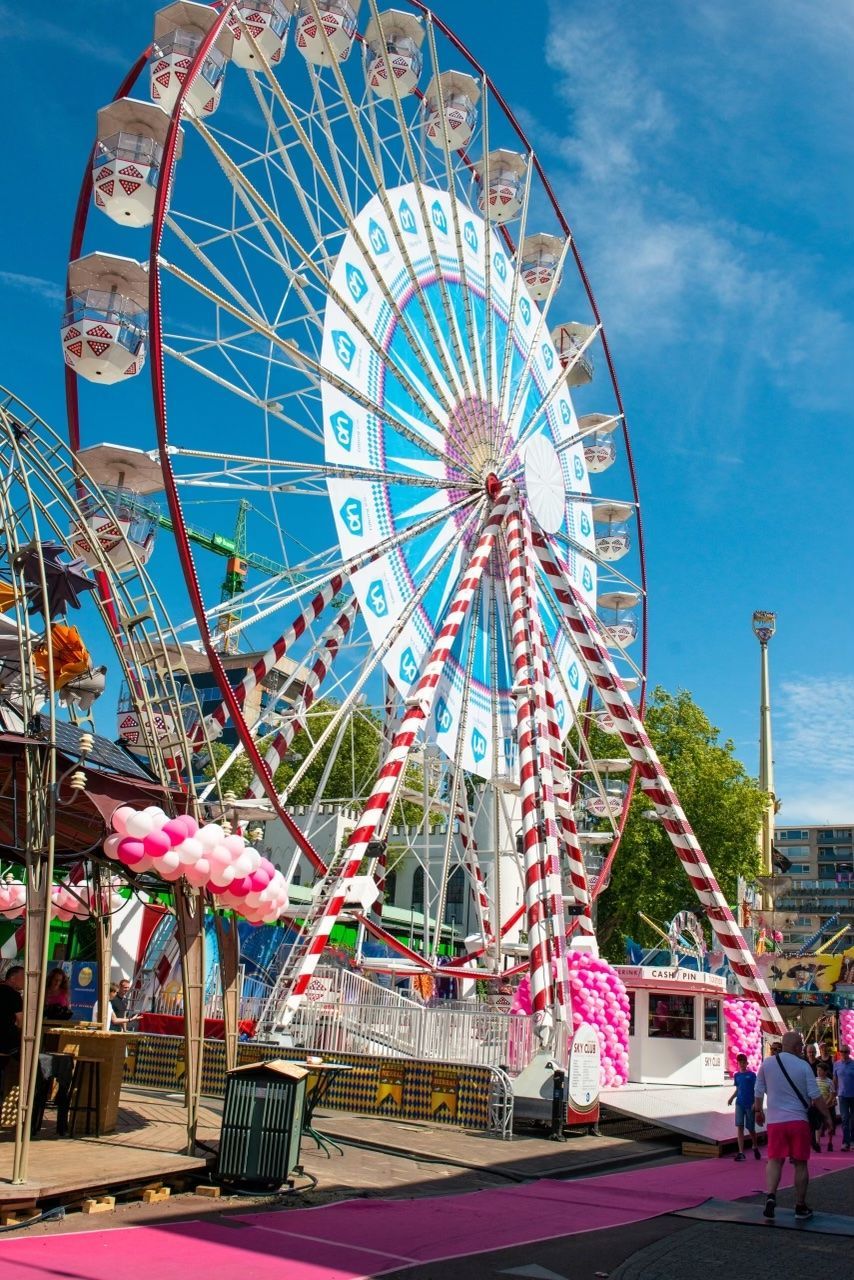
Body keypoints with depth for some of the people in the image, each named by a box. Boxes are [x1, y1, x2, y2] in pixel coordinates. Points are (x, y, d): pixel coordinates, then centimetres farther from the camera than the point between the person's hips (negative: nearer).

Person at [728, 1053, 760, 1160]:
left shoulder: (752, 1075, -4)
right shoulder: (736, 1075, 7)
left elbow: (756, 1090, -5)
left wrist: (755, 1103, -15)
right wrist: (731, 1098, 0)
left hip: (750, 1104, -3)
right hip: (739, 1104, 3)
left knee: (751, 1128, 7)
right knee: (739, 1127, -6)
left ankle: (755, 1147, 34)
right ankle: (741, 1152, -6)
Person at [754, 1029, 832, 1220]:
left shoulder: (767, 1064, 3)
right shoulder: (803, 1066, -5)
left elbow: (759, 1091, 11)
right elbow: (815, 1095, -6)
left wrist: (759, 1111, 25)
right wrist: (827, 1116, 5)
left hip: (775, 1121, 2)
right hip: (799, 1120, -1)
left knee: (774, 1161, 4)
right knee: (800, 1164, 10)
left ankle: (770, 1197, -19)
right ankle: (801, 1207, 15)